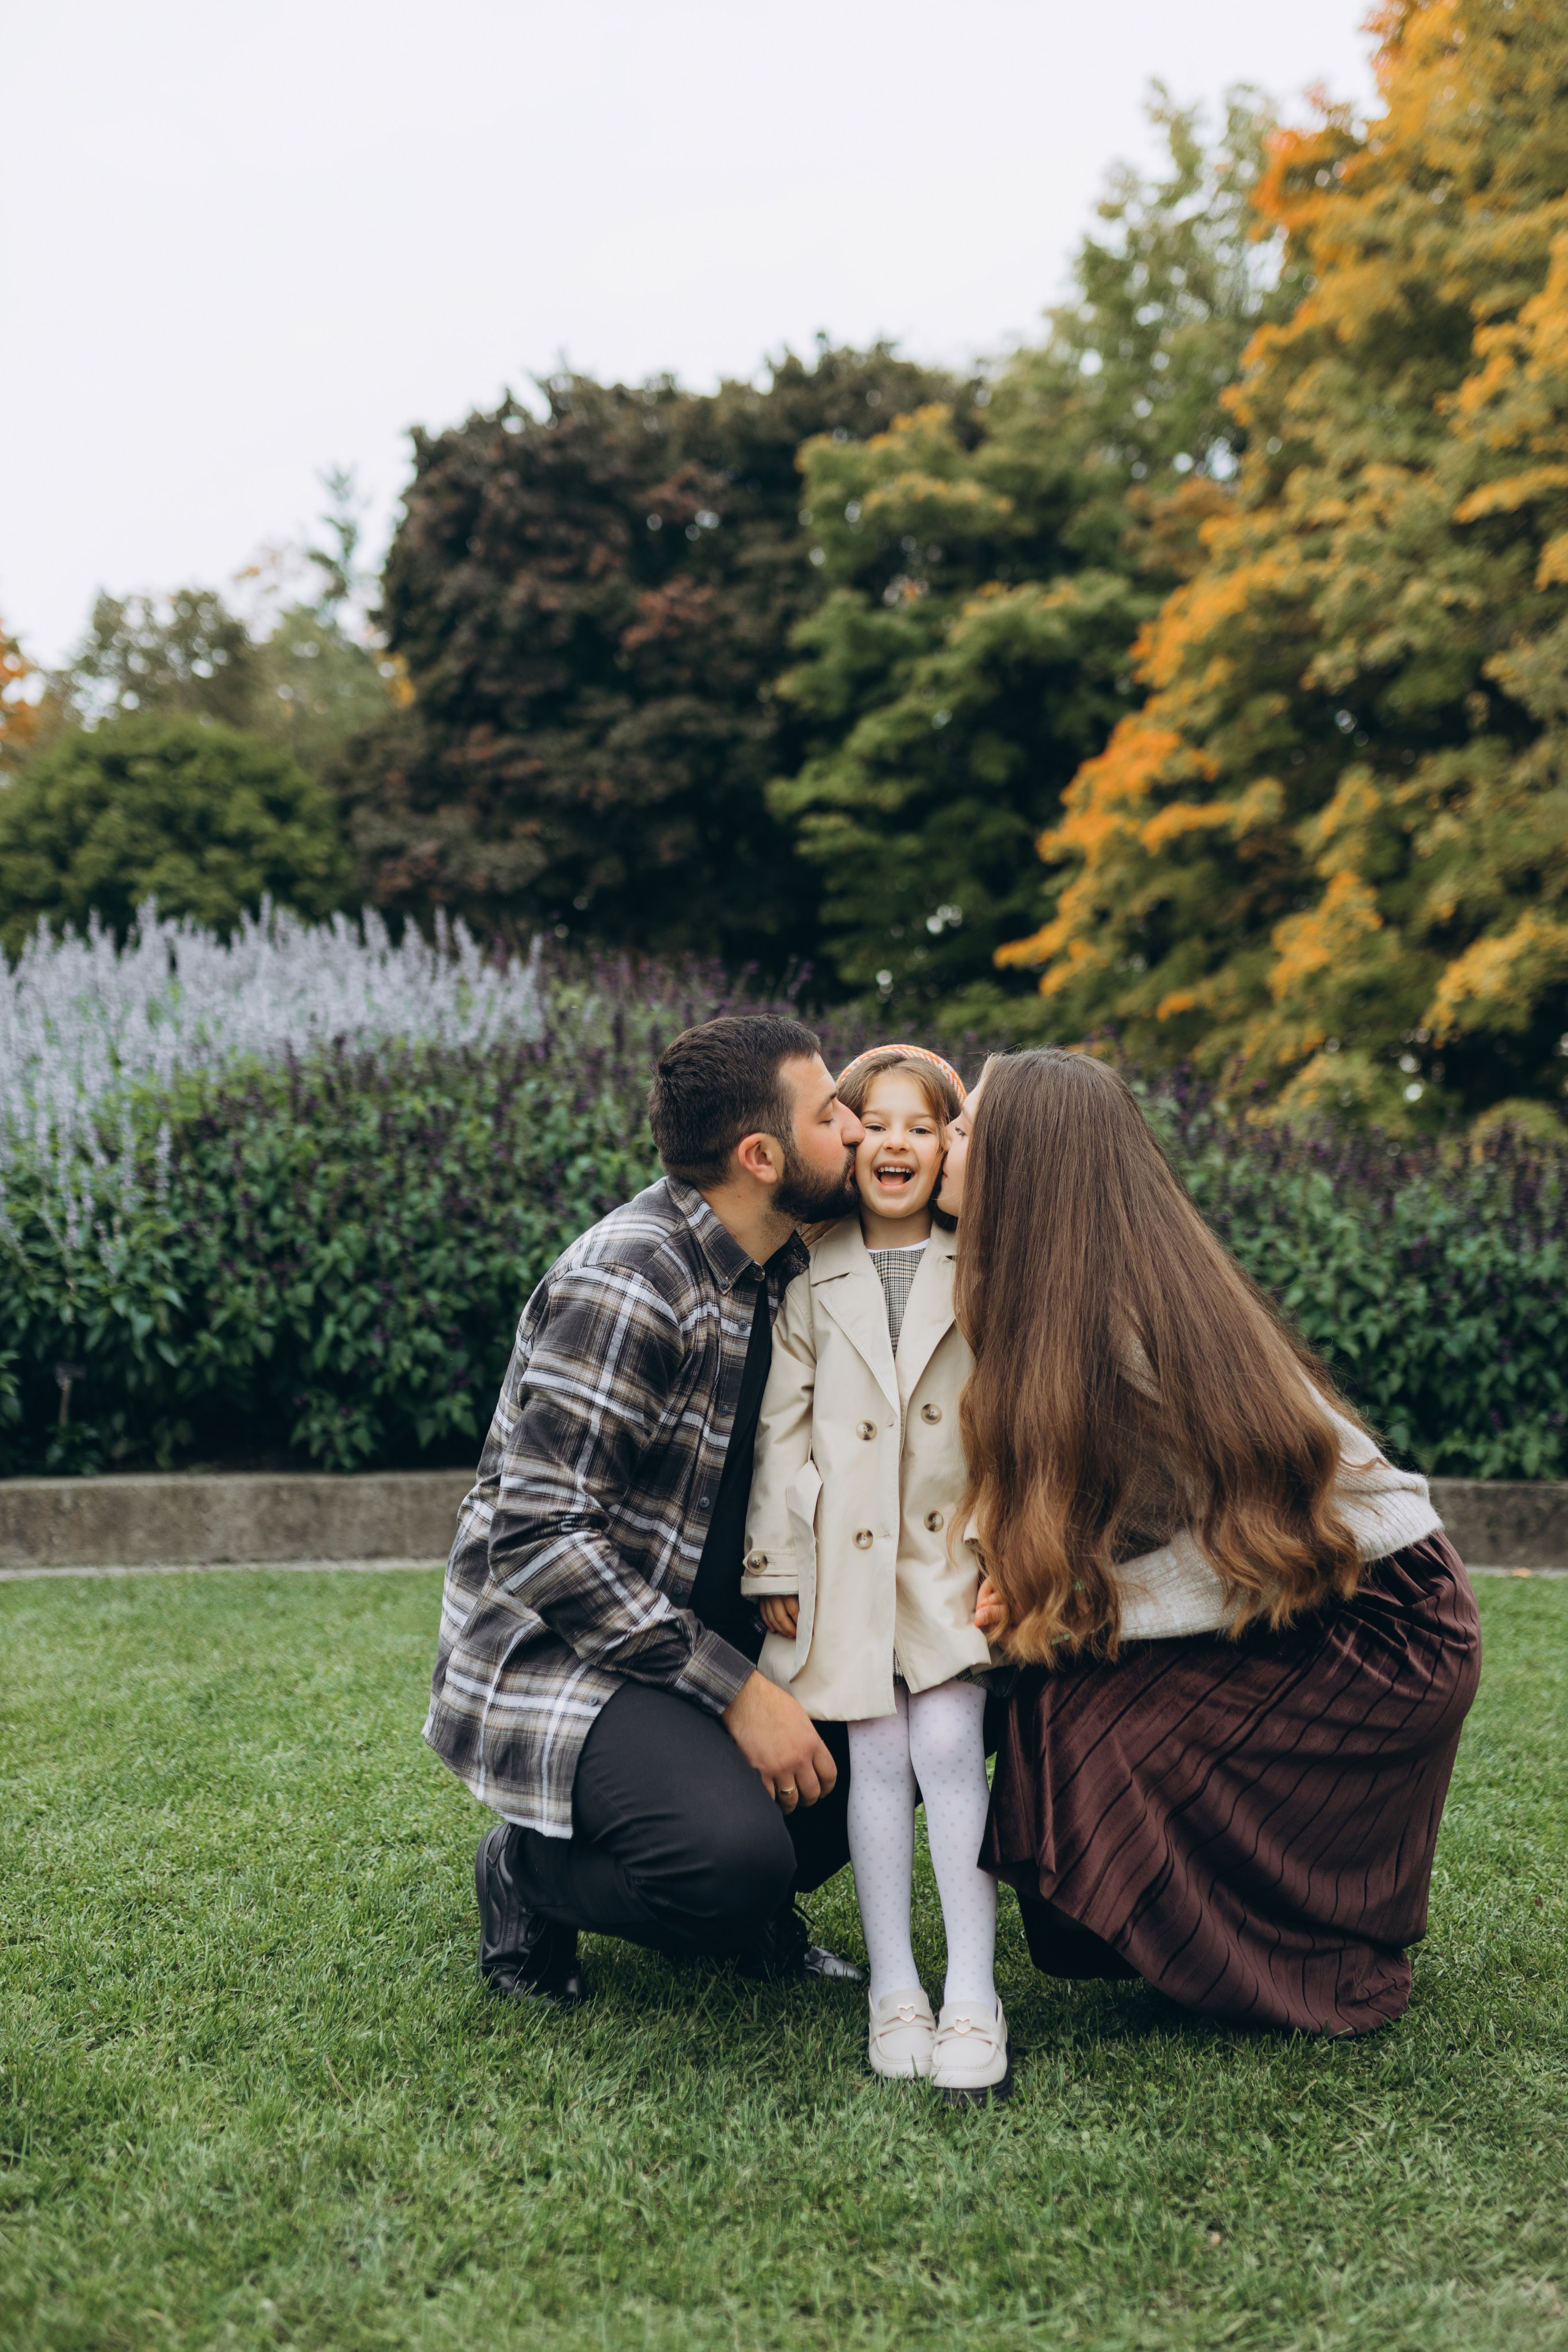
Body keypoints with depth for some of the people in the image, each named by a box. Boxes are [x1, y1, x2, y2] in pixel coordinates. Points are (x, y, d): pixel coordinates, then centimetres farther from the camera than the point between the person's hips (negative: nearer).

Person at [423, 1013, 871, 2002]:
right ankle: (534, 1873, 1)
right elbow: (540, 1540, -26)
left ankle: (742, 1903, 16)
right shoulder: (627, 1284, -23)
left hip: (704, 1637, 9)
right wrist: (734, 1688, -25)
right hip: (552, 1651, -8)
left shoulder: (782, 1272, 5)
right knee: (736, 1859, -29)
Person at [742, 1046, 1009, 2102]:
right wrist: (778, 1566, 0)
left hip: (952, 1546, 0)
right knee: (878, 1756, -2)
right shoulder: (811, 1280, 6)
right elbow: (782, 1427, 5)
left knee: (947, 1744, -12)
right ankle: (894, 1990, 6)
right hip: (842, 1552, 1)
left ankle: (973, 1995, -7)